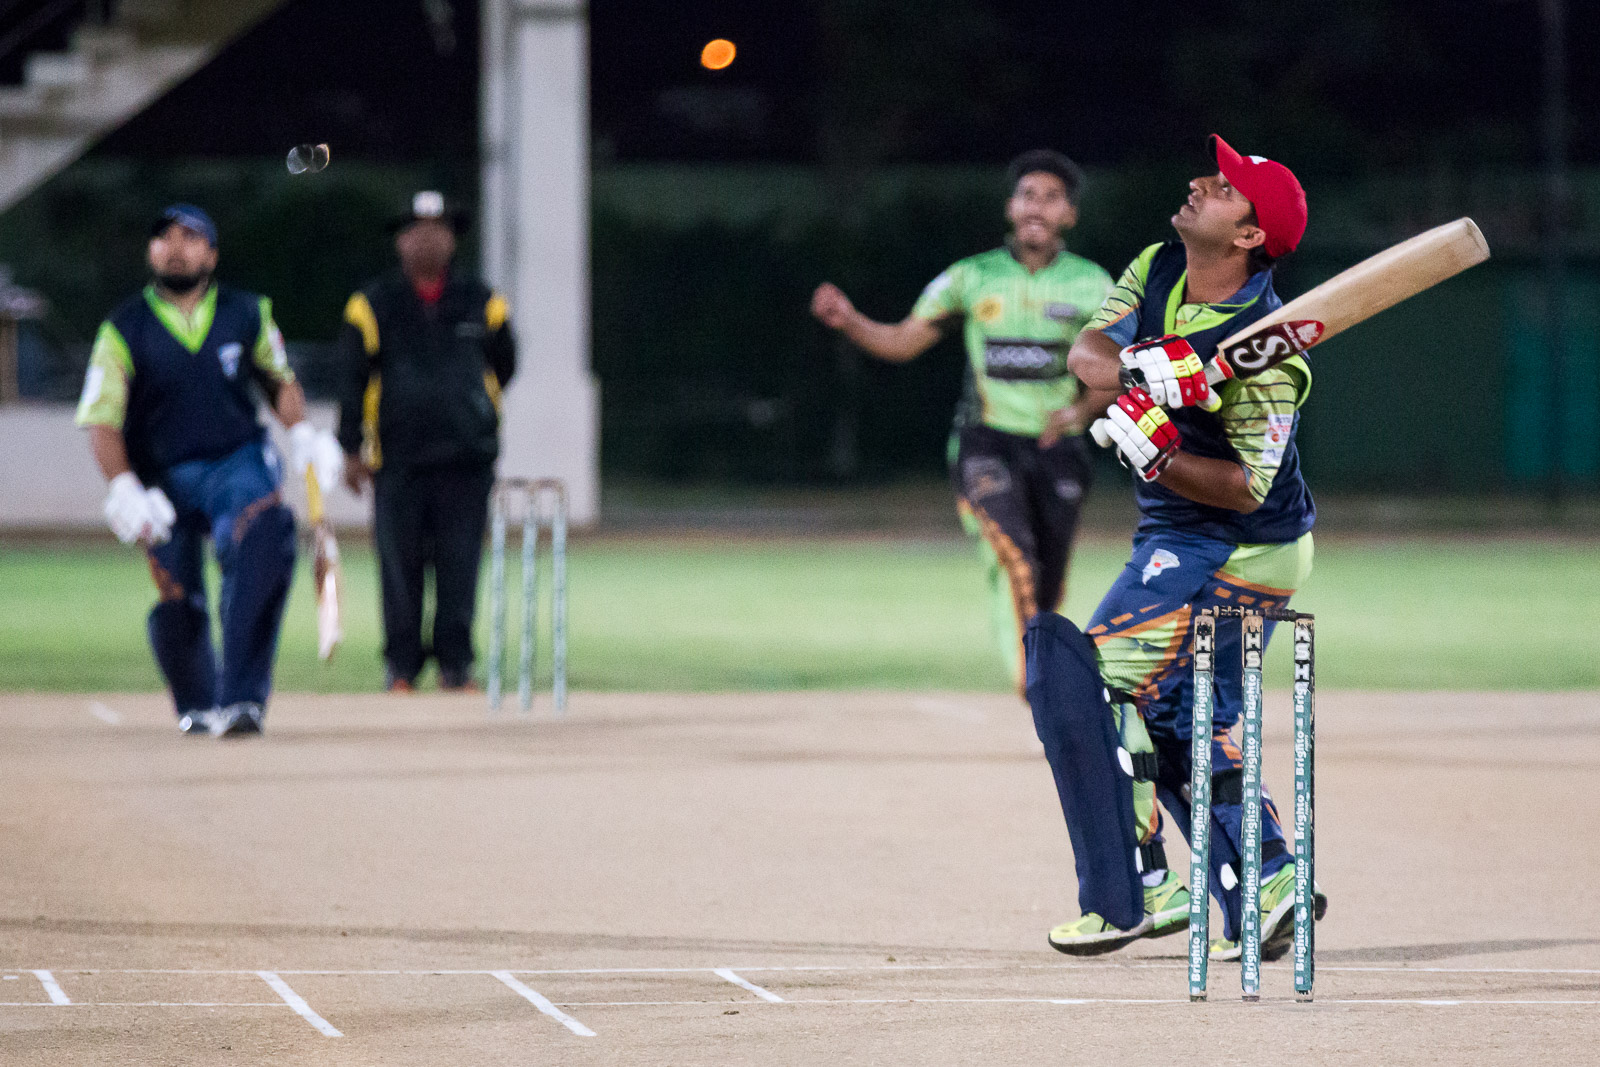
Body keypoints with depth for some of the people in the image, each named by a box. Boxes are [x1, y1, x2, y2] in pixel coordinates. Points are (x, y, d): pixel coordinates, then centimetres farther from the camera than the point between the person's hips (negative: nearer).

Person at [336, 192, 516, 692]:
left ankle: (456, 661, 4)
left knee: (460, 562, -3)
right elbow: (353, 379, 5)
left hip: (467, 460, 1)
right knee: (400, 562, -2)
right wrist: (352, 449, 1)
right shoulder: (373, 305, 5)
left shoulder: (480, 302, 10)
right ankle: (401, 665, 6)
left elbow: (504, 365, 22)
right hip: (398, 458, -1)